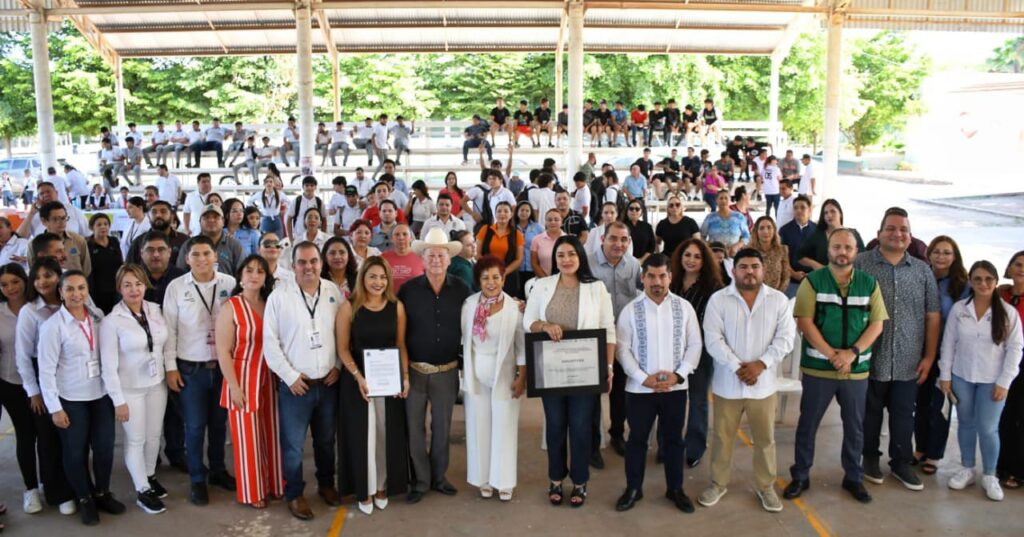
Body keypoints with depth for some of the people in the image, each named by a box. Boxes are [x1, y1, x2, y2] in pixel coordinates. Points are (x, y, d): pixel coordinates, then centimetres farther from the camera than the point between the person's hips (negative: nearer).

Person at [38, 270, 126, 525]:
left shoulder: (98, 316, -1)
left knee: (105, 447, 9)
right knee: (76, 452, 9)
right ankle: (85, 499, 30)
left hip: (101, 394, 4)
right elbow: (46, 370, -12)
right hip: (71, 399, -3)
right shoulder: (52, 325, -14)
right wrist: (54, 407, -11)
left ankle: (103, 493, 32)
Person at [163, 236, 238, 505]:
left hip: (223, 365, 1)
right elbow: (170, 329, -2)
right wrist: (170, 367, -3)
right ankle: (197, 479, 22)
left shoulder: (229, 283, -4)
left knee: (219, 422, 14)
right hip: (190, 368, -1)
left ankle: (218, 470, 33)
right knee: (195, 426, 7)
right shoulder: (176, 287, -5)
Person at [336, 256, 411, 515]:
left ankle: (382, 487, 27)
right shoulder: (349, 308, -7)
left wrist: (405, 376, -6)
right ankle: (364, 490, 21)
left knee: (388, 434, 10)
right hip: (357, 381, -2)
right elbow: (343, 348, -6)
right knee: (362, 435, 6)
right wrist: (358, 377, -17)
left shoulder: (397, 307, 0)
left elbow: (401, 345, 4)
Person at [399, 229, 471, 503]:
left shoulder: (461, 290, -1)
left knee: (442, 427, 12)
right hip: (414, 370, -1)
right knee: (414, 427, 6)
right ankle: (420, 479, 20)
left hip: (447, 371, 1)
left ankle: (438, 476, 28)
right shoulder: (408, 289, -5)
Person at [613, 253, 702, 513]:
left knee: (673, 439, 14)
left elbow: (694, 345, 0)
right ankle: (633, 489, 25)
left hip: (675, 387, 1)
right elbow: (622, 348, -6)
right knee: (637, 439, 10)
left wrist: (678, 375, -11)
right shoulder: (631, 310, -5)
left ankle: (675, 489, 30)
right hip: (640, 388, -1)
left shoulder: (684, 307, -1)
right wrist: (643, 378, -14)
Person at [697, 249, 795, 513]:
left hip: (763, 383, 1)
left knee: (765, 439, 13)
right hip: (727, 383, -1)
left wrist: (760, 364, -16)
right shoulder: (718, 299, -4)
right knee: (723, 437, 11)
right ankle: (718, 484, 28)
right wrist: (737, 367, -18)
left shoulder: (779, 300, 0)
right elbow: (713, 339, -10)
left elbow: (785, 338, -5)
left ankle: (766, 487, 30)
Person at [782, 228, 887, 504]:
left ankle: (853, 477, 30)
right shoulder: (813, 281, -3)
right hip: (817, 367, -2)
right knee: (808, 424, 8)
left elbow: (876, 324, 1)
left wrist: (852, 352, -13)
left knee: (855, 427, 13)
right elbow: (805, 322, -9)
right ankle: (800, 476, 21)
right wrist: (832, 354, -17)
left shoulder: (869, 283, 4)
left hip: (857, 369, 2)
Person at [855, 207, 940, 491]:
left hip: (908, 362, 3)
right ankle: (870, 458, 30)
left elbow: (932, 316, 8)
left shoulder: (923, 271, 6)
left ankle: (901, 463, 28)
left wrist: (929, 356, 5)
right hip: (869, 359, -3)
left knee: (904, 415, 12)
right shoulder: (860, 264, -6)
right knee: (870, 413, 12)